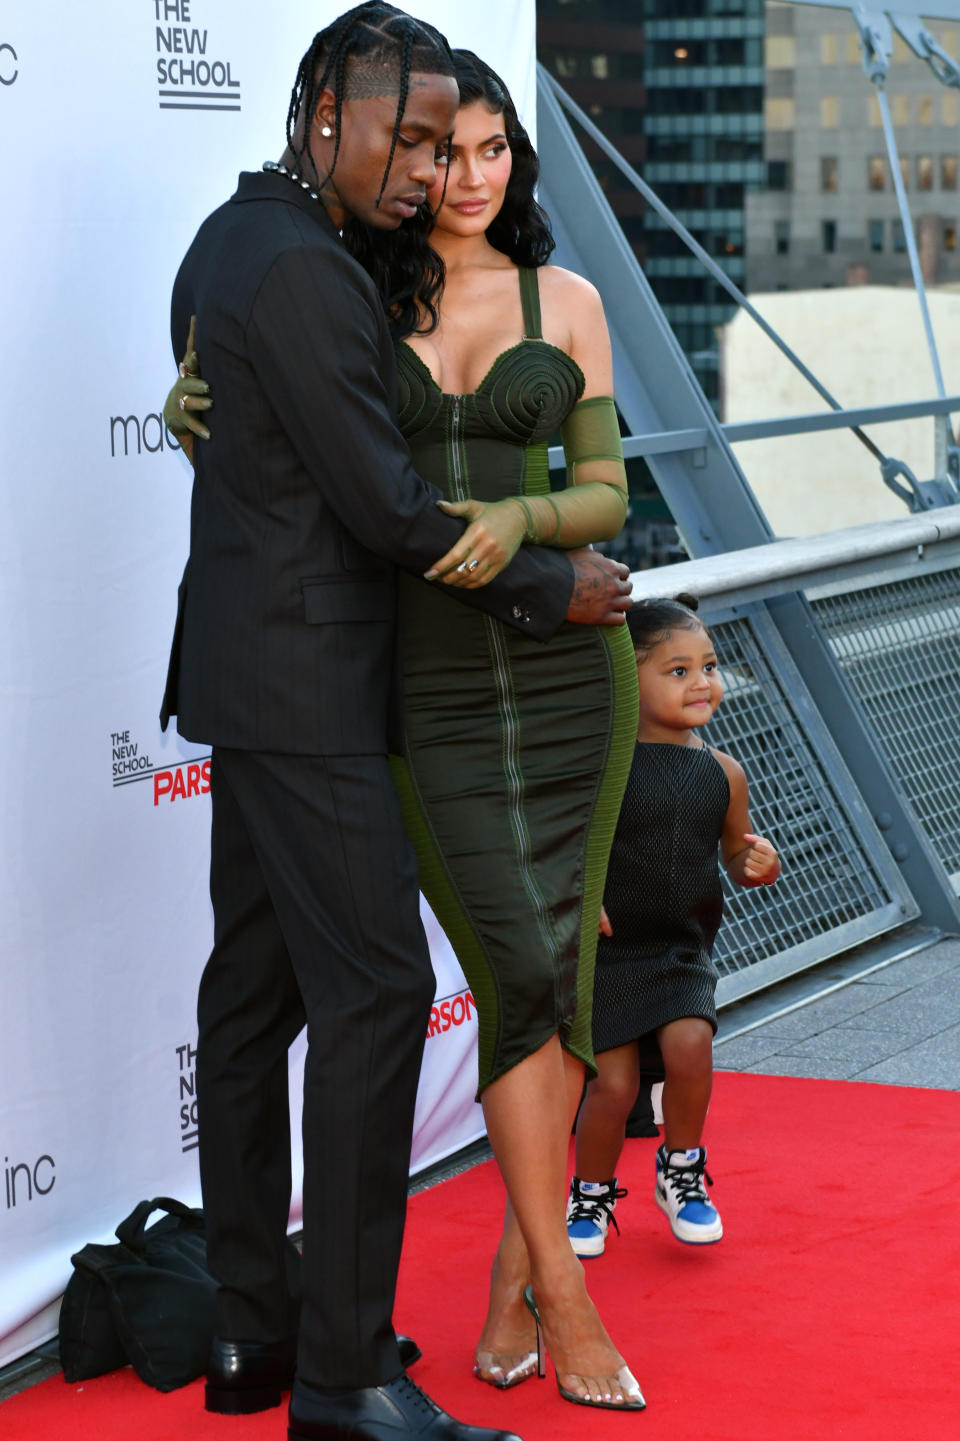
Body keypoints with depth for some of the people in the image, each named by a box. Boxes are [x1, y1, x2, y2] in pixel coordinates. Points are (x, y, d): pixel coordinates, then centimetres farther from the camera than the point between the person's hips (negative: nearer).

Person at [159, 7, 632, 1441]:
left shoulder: (234, 238, 14)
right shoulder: (300, 272, -18)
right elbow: (386, 505, -18)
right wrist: (552, 588, -5)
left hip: (256, 670, 11)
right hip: (305, 687, -11)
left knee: (256, 985, 11)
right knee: (376, 989, -10)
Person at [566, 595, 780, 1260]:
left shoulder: (722, 772, 2)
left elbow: (737, 850, 14)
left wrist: (761, 864, -8)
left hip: (683, 950, 2)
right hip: (605, 950, -2)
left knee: (689, 1044, -22)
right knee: (613, 1084, -7)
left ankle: (682, 1172, 5)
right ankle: (591, 1196, 22)